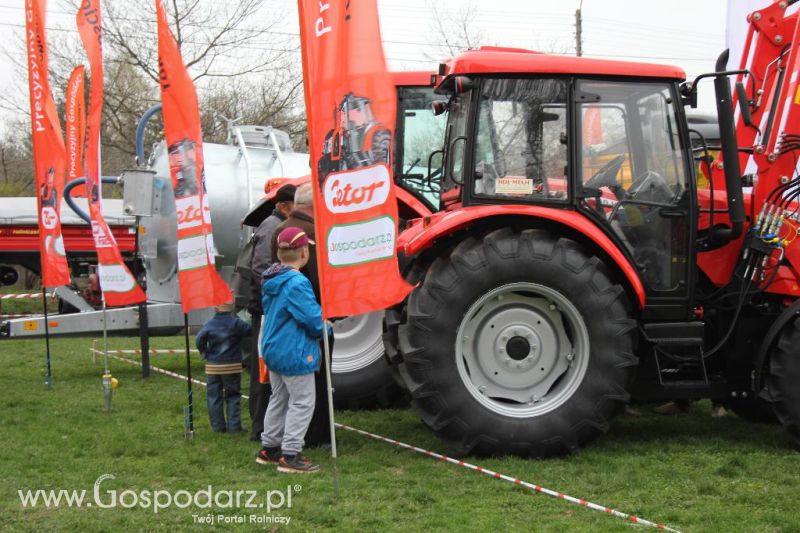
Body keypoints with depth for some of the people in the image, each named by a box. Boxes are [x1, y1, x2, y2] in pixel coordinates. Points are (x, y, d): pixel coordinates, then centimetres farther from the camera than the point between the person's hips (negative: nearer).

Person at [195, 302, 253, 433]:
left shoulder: (209, 324, -3)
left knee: (214, 397, 9)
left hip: (212, 367, 1)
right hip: (232, 366, -1)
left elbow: (199, 339, -13)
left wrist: (204, 352, -1)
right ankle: (234, 425, 2)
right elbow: (249, 330, -16)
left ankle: (218, 426, 8)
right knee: (232, 396, 7)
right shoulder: (236, 323, -8)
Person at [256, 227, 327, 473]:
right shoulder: (297, 283, -22)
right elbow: (314, 319, -23)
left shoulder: (270, 280, 7)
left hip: (272, 349, 9)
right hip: (294, 353, -9)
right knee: (302, 402, -1)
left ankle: (269, 448, 27)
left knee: (279, 399, 20)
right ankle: (290, 456, -1)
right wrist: (326, 329, 0)